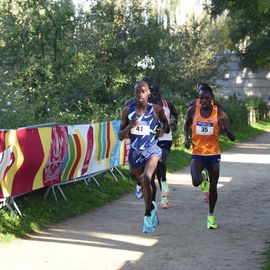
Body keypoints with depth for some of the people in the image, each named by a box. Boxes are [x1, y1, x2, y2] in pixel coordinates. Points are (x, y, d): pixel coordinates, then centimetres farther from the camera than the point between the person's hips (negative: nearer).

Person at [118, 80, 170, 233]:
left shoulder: (156, 109, -4)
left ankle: (148, 215, -17)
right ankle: (152, 208, 44)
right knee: (144, 184, 16)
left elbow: (167, 127, 12)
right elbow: (120, 137, 1)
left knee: (147, 179, -28)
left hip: (152, 150, -3)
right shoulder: (128, 110, -1)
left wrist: (164, 129, -10)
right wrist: (129, 126, -17)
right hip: (135, 152, 3)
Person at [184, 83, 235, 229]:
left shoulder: (220, 113, -11)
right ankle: (203, 179, 17)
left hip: (214, 154, 0)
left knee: (213, 187, 7)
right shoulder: (193, 110, -8)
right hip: (197, 153, 0)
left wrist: (225, 128, -32)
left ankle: (211, 216, 29)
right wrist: (186, 138, -3)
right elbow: (187, 124, 16)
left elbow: (233, 138, -10)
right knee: (196, 182, -23)